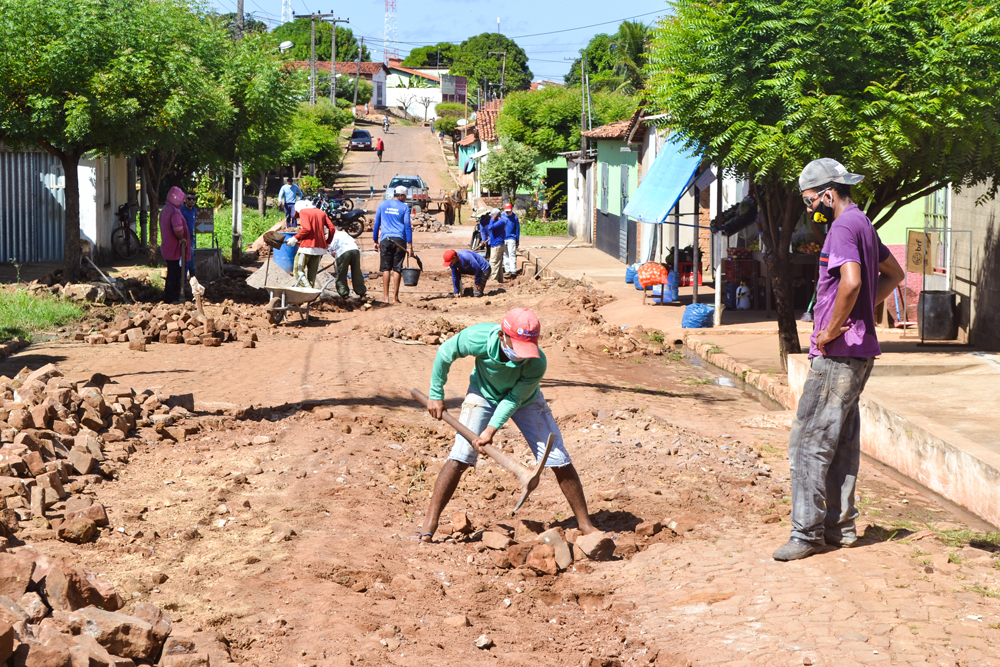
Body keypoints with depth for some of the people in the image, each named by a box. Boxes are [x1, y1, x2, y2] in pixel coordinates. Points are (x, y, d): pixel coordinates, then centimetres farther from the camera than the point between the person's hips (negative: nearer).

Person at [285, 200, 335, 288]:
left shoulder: (303, 211, 0)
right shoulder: (321, 213, 19)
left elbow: (307, 229, -16)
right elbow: (332, 228, 10)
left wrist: (295, 238, -9)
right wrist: (328, 243, 18)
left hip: (307, 246, -7)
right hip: (320, 247, 7)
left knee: (298, 269, -2)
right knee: (312, 273, 10)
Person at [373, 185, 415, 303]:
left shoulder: (382, 205, 10)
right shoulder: (404, 207, 2)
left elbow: (376, 224, 11)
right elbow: (407, 226, -2)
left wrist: (376, 242, 17)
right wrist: (410, 246, -2)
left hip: (385, 240, 2)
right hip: (399, 240, -2)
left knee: (386, 268, 3)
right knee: (397, 269, 1)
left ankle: (385, 297, -2)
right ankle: (395, 297, 1)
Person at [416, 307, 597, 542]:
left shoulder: (536, 363, -37)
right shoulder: (477, 338, -37)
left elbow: (515, 398, -24)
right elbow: (444, 354, -17)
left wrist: (492, 429, -32)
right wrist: (436, 395, -9)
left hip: (524, 399, 0)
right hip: (484, 395, 0)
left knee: (560, 461, -5)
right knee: (459, 458, -14)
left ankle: (584, 524, 9)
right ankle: (429, 525, -6)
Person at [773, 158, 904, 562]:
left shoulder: (843, 228, -15)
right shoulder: (863, 225, 16)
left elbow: (851, 282, -31)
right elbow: (893, 274, 29)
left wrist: (829, 332, -20)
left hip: (837, 354, -10)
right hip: (859, 351, 10)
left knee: (809, 441, -8)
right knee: (842, 441, 15)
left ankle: (807, 532, -8)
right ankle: (840, 525, 20)